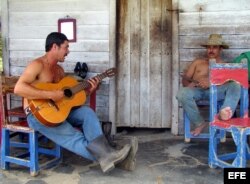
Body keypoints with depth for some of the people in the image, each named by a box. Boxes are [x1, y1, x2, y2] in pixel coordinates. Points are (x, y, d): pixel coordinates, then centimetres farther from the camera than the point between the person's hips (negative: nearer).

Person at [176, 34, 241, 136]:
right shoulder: (197, 62, 29)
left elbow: (229, 82, 3)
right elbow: (185, 78, 20)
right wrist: (189, 83, -6)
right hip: (197, 91, 1)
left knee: (235, 85, -30)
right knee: (182, 93, -33)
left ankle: (223, 112, -57)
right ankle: (199, 123, -23)